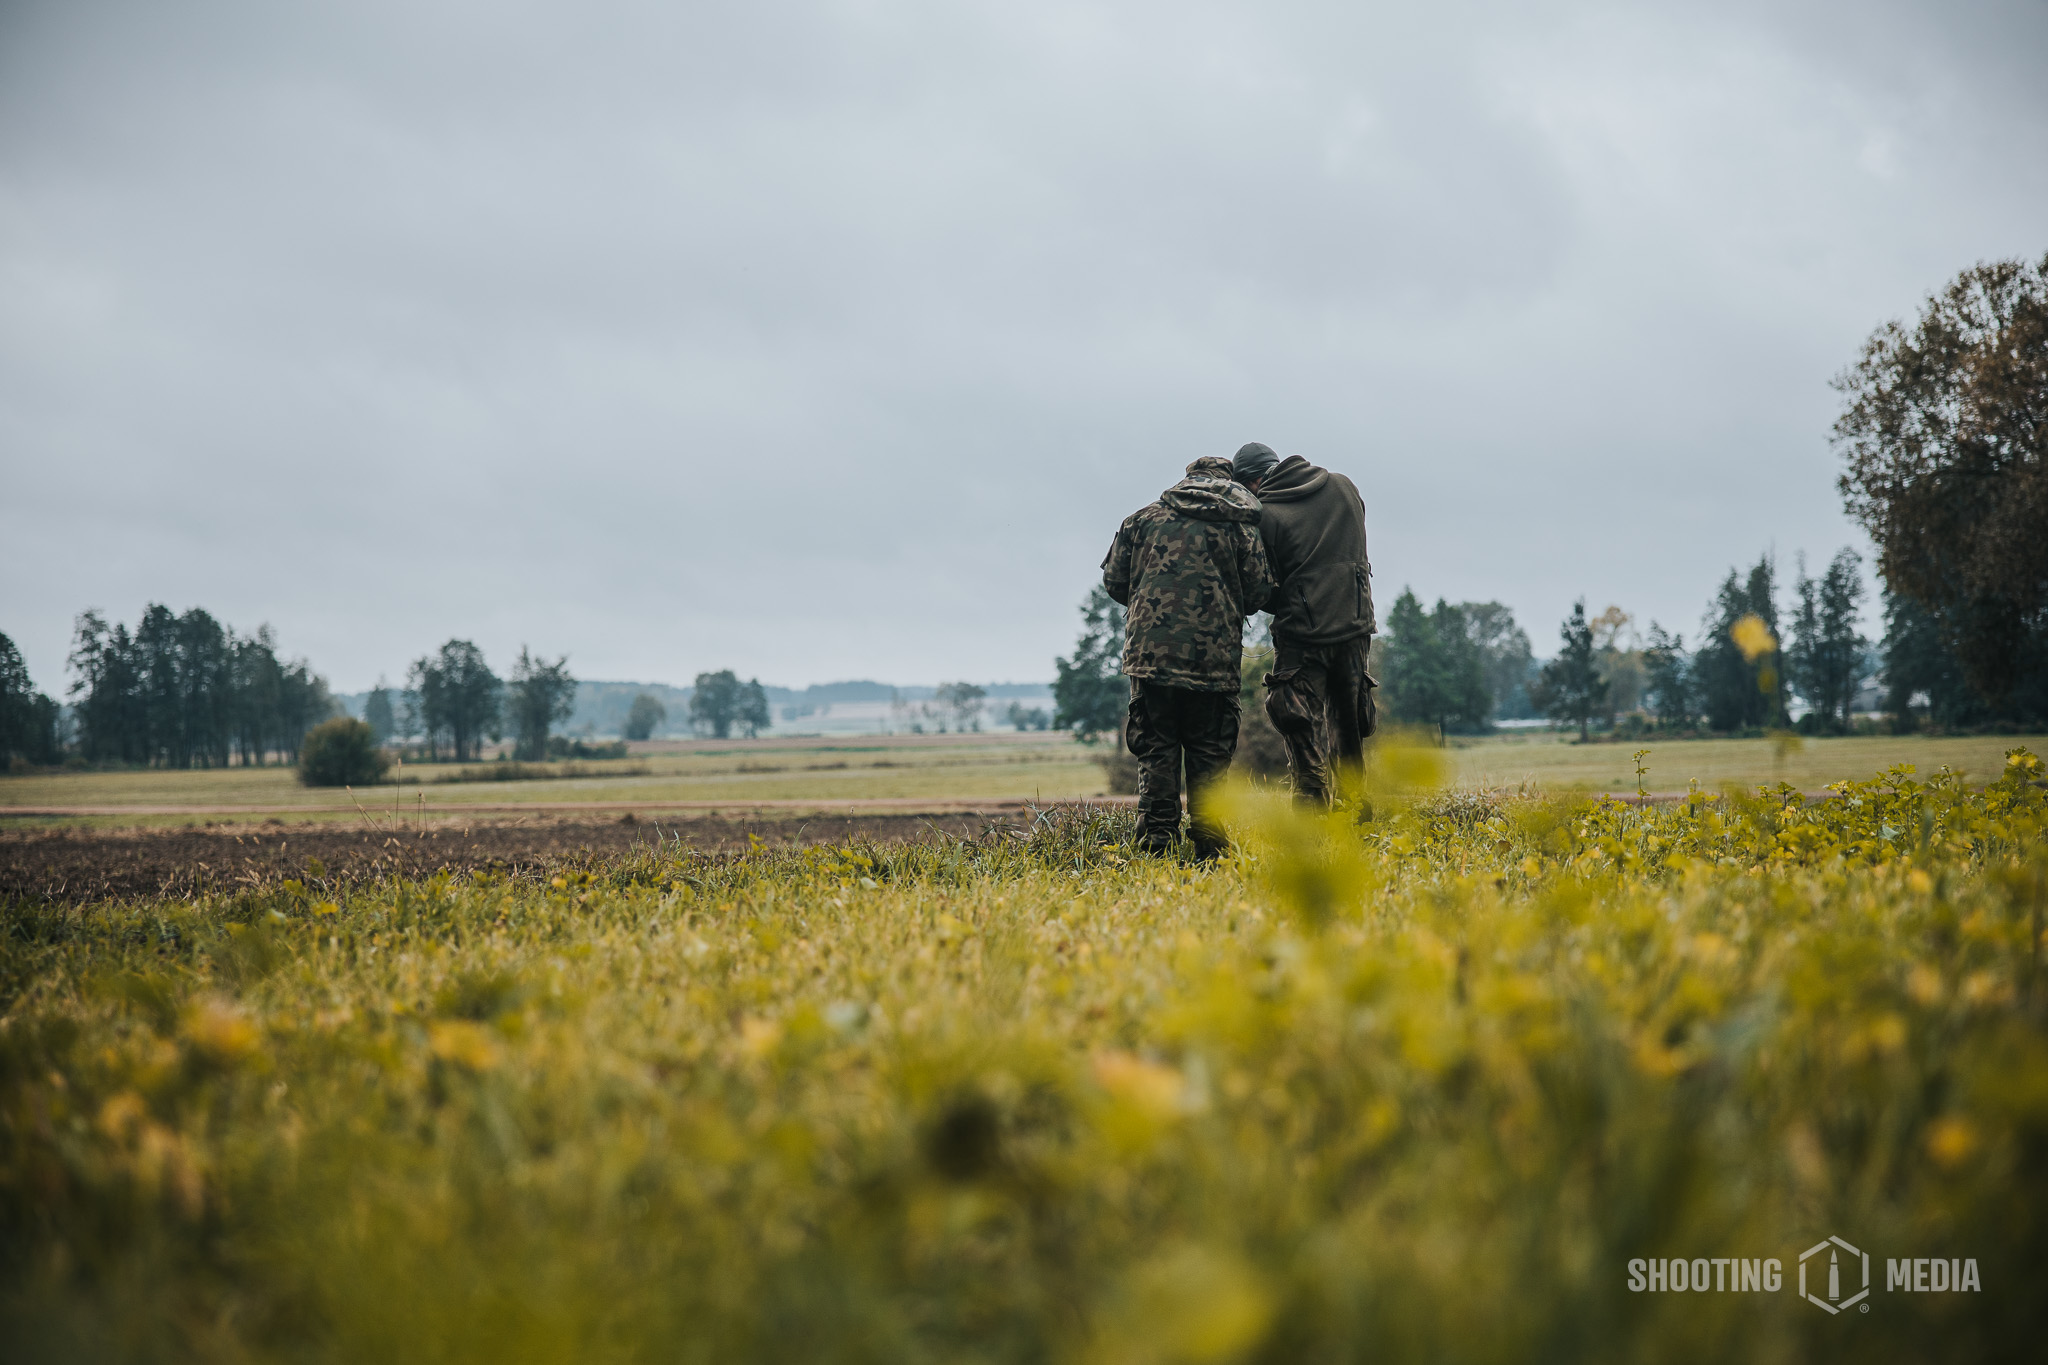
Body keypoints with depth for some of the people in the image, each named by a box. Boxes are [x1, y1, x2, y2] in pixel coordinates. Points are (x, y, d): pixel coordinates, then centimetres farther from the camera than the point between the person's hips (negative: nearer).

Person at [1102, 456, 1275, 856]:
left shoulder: (1145, 518, 8)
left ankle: (1158, 841, 1)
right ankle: (1209, 844, 8)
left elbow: (1114, 579, 9)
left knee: (1155, 749, 6)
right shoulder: (1241, 527, 5)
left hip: (1151, 652, 1)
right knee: (1209, 753, 9)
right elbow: (1258, 593, 1)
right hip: (1214, 657, 0)